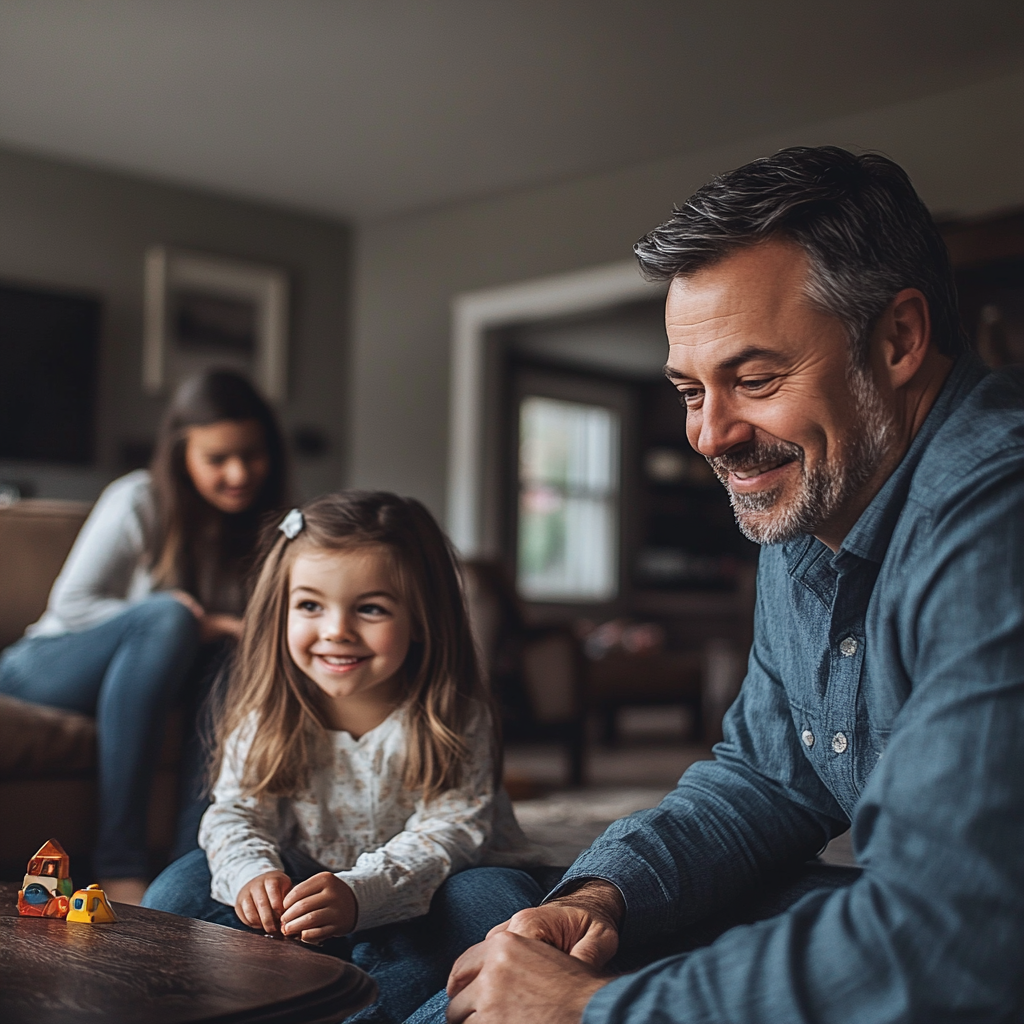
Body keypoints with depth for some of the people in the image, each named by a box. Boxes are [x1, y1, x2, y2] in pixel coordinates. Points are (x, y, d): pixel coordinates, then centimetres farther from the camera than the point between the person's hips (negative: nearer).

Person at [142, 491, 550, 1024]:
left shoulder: (454, 717, -18)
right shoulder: (267, 714, -9)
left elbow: (450, 831, -26)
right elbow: (237, 811, -10)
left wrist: (358, 892, -44)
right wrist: (254, 873, -35)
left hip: (420, 897, -3)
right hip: (308, 889, 3)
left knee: (500, 897, -33)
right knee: (185, 884, -15)